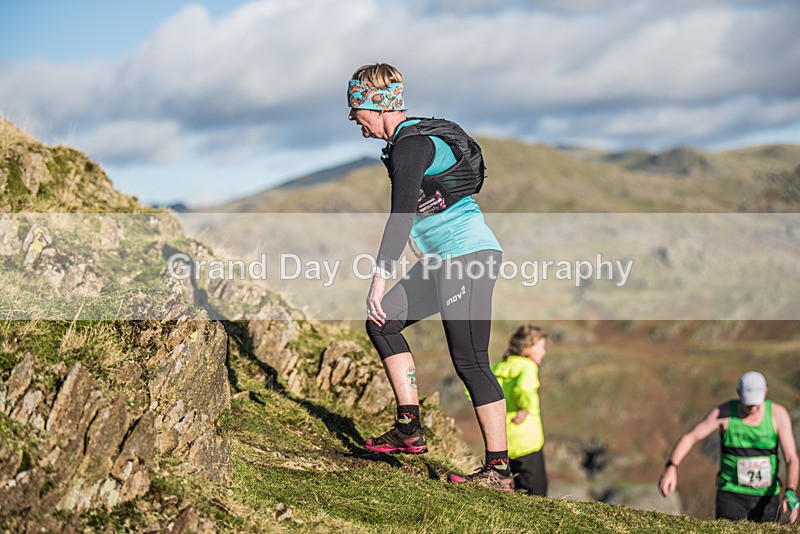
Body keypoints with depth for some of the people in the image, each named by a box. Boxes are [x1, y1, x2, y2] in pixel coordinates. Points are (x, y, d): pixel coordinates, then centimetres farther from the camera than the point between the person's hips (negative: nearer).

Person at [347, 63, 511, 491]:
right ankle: (409, 429, 12)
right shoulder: (420, 136, 17)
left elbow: (401, 216, -23)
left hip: (468, 258, -10)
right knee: (382, 321, 11)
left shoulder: (411, 144, -15)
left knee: (470, 362, -10)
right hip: (445, 259, 10)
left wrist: (379, 276, -23)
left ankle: (499, 469, -6)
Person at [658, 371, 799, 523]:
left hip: (765, 498, 1)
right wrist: (671, 468, -25)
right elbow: (689, 438, -8)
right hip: (731, 495, -1)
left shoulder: (778, 414, -9)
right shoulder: (725, 412, -10)